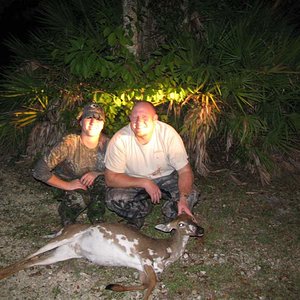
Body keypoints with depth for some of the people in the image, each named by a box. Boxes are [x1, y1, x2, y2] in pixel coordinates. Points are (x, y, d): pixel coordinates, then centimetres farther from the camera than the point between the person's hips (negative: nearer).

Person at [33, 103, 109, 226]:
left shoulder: (106, 143, -16)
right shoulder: (69, 143, -26)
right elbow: (39, 171, -27)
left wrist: (97, 174, -23)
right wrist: (67, 185, -24)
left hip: (96, 189, 3)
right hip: (72, 188, -3)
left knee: (100, 179, -29)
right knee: (77, 199, -34)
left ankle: (97, 223, -6)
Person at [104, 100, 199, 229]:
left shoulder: (168, 133, -22)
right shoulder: (120, 139, -24)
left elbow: (185, 171, -19)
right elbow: (110, 178, -19)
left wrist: (183, 199, -37)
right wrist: (145, 183, -29)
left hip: (165, 177, 0)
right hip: (133, 181, 0)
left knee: (191, 194, -25)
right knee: (113, 198, -27)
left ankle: (170, 212, 8)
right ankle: (144, 207, 3)